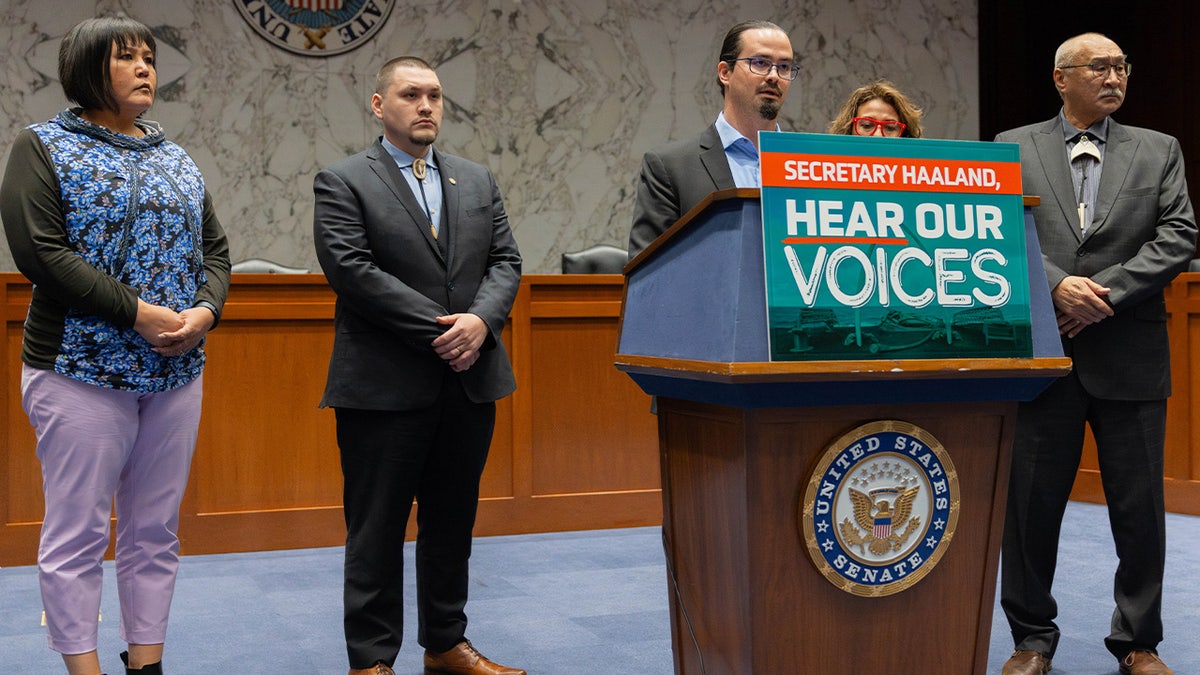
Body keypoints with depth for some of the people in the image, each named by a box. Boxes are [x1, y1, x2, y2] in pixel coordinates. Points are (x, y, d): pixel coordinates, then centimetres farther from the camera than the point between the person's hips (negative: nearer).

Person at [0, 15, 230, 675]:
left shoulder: (176, 159, 17)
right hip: (82, 367, -5)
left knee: (154, 530, 10)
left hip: (176, 370, 6)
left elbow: (214, 247, 14)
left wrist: (206, 309, -8)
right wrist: (136, 312, -18)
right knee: (77, 533, -2)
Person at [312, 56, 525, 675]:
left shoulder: (478, 181, 15)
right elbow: (351, 269, -13)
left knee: (452, 524, 13)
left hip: (469, 380, 5)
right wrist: (439, 329, -16)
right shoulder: (341, 183, -1)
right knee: (377, 530, 2)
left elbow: (504, 260, 9)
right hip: (385, 385, -5)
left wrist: (480, 320, -12)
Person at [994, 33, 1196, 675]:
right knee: (1032, 501, 5)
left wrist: (1107, 291, -12)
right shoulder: (1013, 148, 7)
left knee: (1139, 506, 6)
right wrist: (1058, 285, -16)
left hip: (1131, 355, 1)